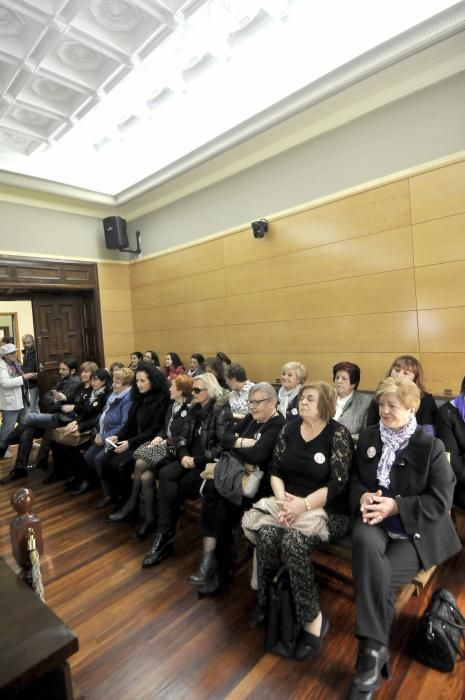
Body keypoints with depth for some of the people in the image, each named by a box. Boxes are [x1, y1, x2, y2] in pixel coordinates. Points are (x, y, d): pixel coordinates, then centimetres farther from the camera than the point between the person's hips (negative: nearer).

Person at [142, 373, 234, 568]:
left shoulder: (222, 412, -10)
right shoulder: (194, 409, 11)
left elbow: (222, 447, -17)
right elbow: (183, 437, 10)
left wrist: (197, 460, -19)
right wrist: (183, 455, -9)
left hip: (209, 464, -6)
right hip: (190, 459, 6)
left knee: (174, 488, -20)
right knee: (165, 474, -22)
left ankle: (164, 536, 1)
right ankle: (164, 536, -18)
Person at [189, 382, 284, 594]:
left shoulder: (278, 426, -12)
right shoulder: (251, 418, 13)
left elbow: (256, 455, -25)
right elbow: (225, 438, 8)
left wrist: (236, 444, -8)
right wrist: (242, 443, -11)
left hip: (258, 480, -7)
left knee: (213, 493, -24)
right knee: (212, 489, -22)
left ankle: (212, 559, -7)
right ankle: (215, 561, -16)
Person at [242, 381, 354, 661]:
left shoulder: (338, 434, -10)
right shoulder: (289, 429, 5)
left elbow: (338, 484, -14)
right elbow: (275, 471, 5)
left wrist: (303, 505, -23)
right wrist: (281, 498, -13)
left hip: (326, 510, -4)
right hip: (286, 502, 4)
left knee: (293, 542, -29)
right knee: (267, 534, -23)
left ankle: (313, 617, -8)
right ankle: (266, 601, 0)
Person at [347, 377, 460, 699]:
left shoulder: (431, 446, -8)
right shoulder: (368, 436, 6)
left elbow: (441, 501, -9)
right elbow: (354, 478, 12)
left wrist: (395, 506, -19)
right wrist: (362, 496, -11)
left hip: (416, 531, -2)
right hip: (376, 521, 3)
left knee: (374, 573, -26)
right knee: (365, 542, -33)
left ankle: (372, 650, -4)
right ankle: (374, 647, -23)